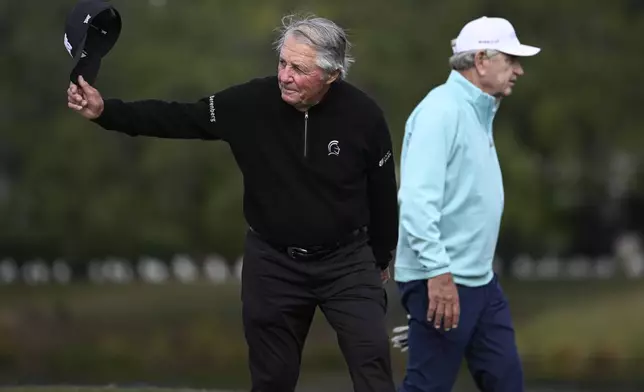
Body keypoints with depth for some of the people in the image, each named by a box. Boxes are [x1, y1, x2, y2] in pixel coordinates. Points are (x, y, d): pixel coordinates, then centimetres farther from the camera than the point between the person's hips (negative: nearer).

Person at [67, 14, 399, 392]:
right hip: (272, 262, 1)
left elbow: (382, 192, 0)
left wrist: (382, 258, 11)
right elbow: (179, 117, -9)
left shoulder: (363, 115, -14)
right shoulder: (252, 102, -13)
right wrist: (106, 112, -20)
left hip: (346, 260, -1)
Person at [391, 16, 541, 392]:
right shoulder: (442, 110, -15)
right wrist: (439, 271, -28)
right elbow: (417, 198, -24)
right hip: (441, 281, -10)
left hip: (481, 281, 10)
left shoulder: (478, 114, 16)